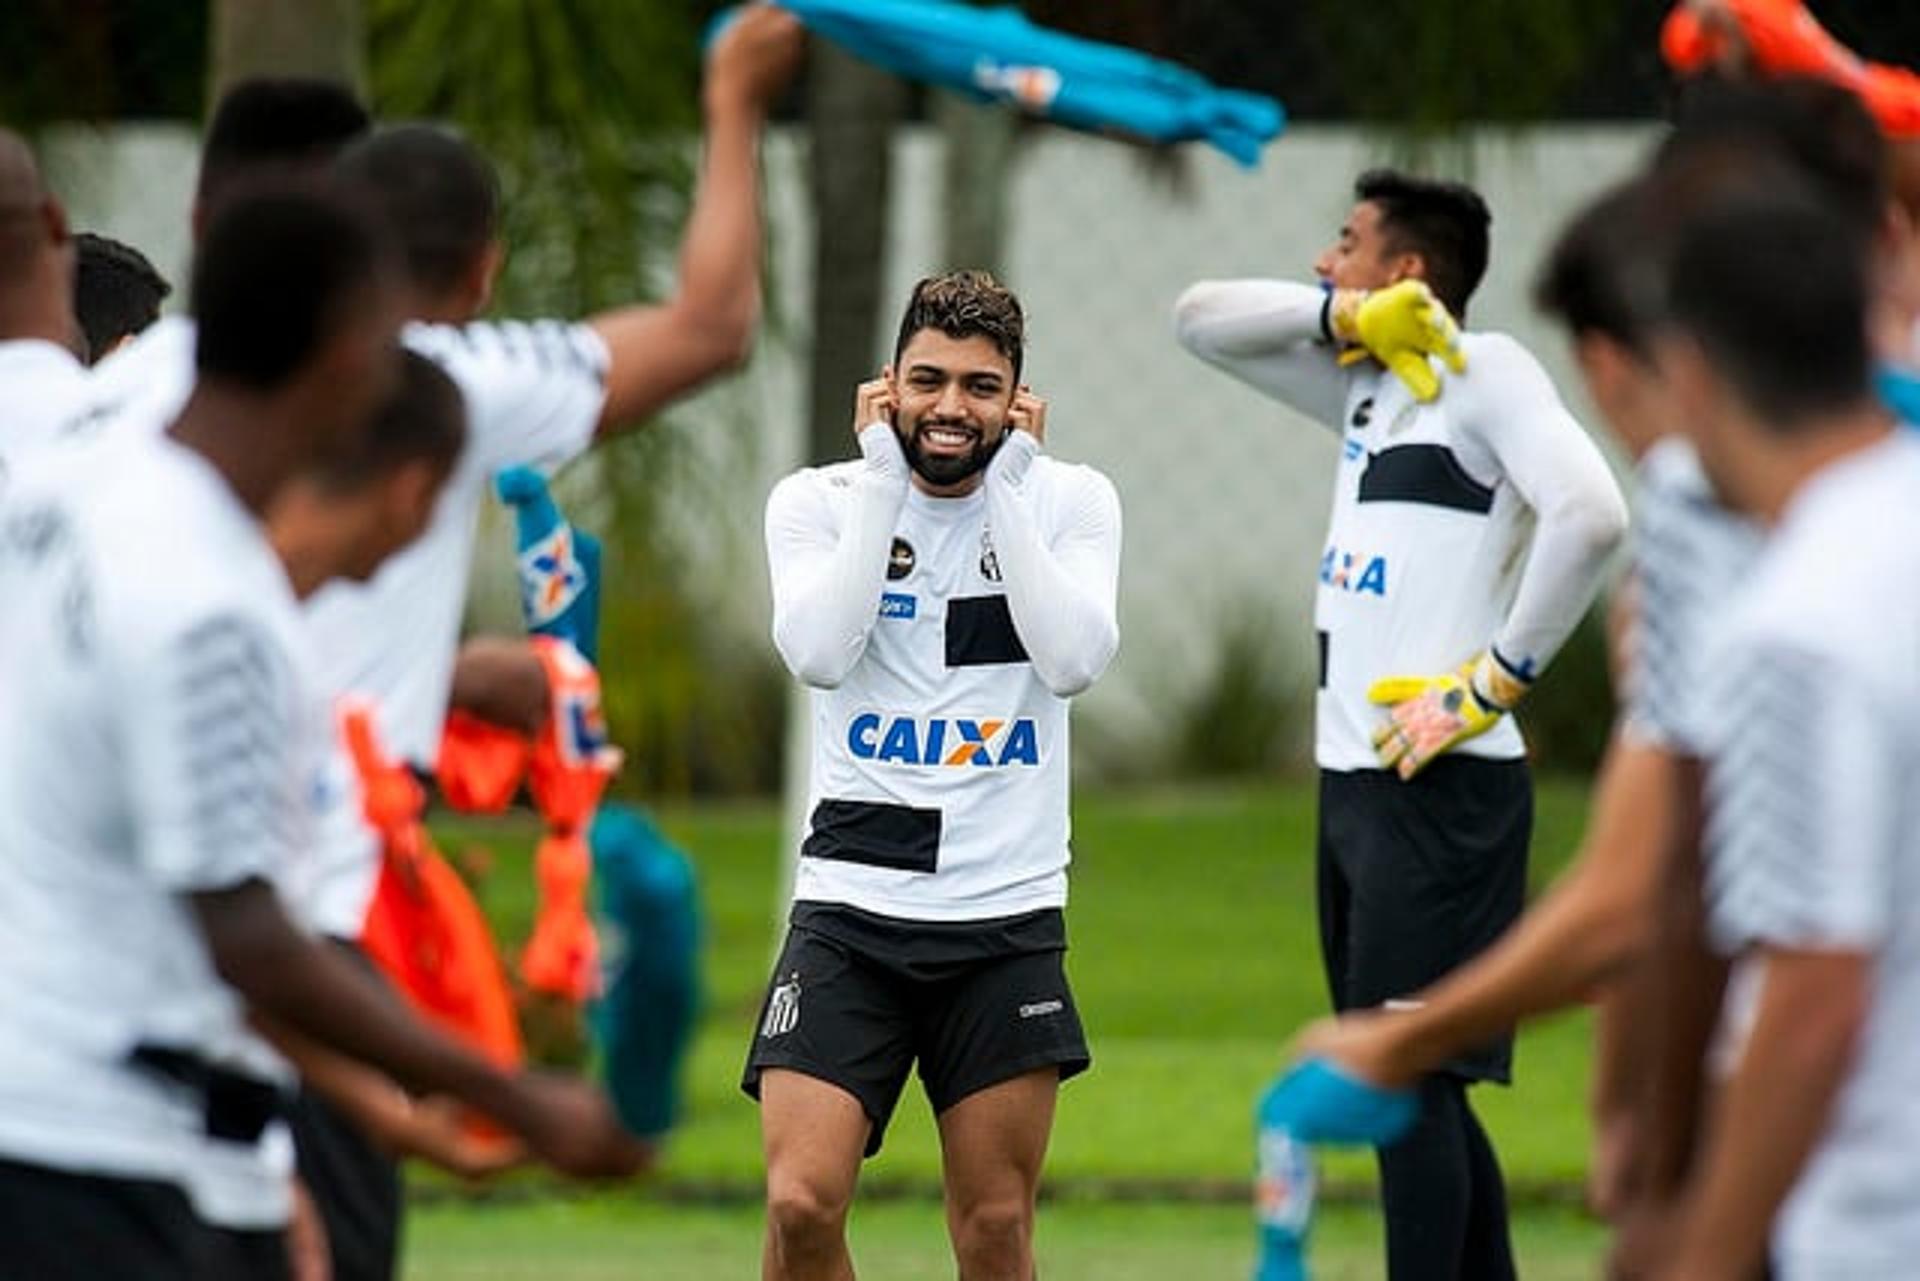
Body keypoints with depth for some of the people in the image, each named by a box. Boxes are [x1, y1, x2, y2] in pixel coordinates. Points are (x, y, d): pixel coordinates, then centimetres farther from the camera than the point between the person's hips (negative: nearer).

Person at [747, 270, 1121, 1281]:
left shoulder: (1070, 501, 3)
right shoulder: (819, 501, 2)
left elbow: (1073, 660, -13)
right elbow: (821, 653, -16)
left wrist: (1008, 485, -11)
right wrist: (883, 478, -12)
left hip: (1010, 912, 1)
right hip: (852, 903, -1)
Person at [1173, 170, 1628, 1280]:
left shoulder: (1487, 371, -9)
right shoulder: (1371, 386, 17)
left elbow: (1591, 513, -23)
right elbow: (1201, 318, 21)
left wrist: (1498, 678, -18)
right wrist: (1341, 314, 4)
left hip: (1443, 785, -9)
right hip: (1355, 778, 9)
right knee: (1409, 1084, 11)